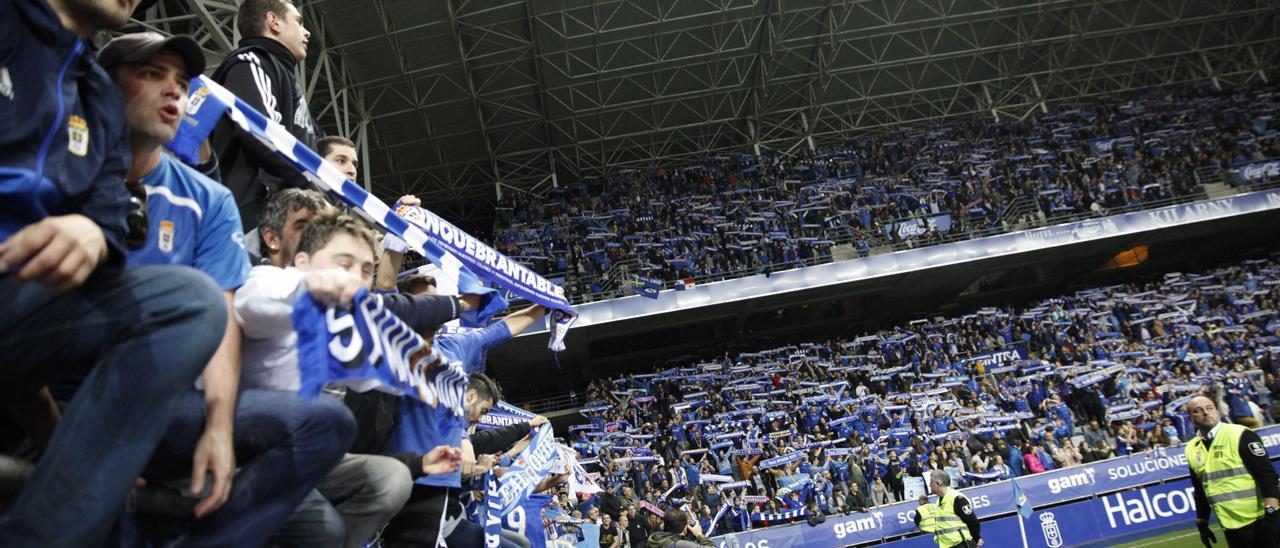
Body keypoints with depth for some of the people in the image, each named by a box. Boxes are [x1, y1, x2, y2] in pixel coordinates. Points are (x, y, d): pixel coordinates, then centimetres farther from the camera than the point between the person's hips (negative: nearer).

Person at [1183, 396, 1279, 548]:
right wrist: (1202, 523, 17)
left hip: (1260, 522, -4)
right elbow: (1200, 490, 16)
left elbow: (1266, 474, -14)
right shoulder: (1191, 449, 7)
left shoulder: (1240, 435, -8)